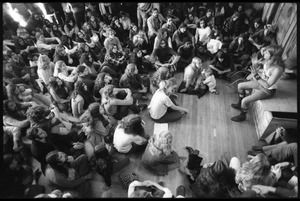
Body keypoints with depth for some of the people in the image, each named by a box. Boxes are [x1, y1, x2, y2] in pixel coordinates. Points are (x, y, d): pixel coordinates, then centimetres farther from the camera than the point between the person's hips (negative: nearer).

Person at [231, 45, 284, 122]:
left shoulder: (277, 70, -36)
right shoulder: (267, 61, -15)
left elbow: (267, 85, -30)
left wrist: (256, 75, -36)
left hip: (268, 90, -8)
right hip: (261, 82, 8)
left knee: (245, 101, -17)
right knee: (240, 85, 12)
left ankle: (242, 116, 14)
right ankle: (240, 104, 35)